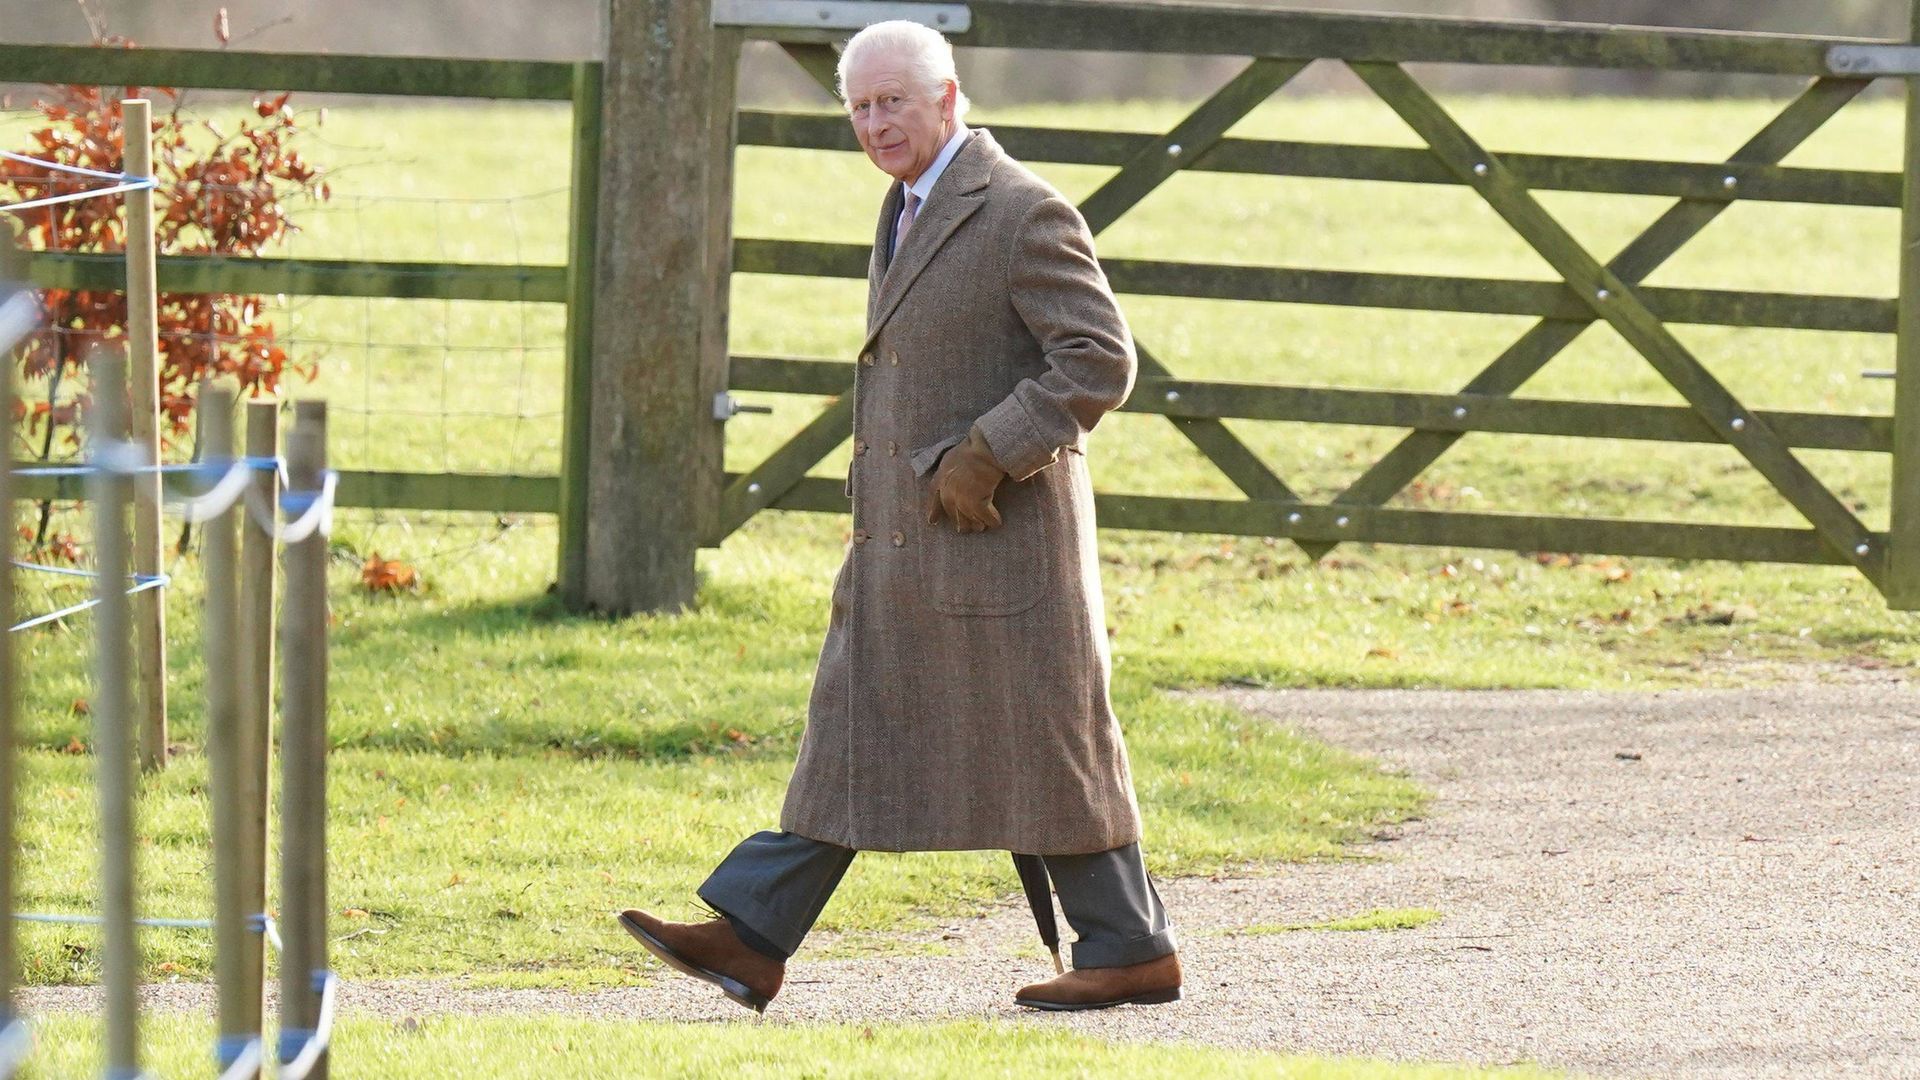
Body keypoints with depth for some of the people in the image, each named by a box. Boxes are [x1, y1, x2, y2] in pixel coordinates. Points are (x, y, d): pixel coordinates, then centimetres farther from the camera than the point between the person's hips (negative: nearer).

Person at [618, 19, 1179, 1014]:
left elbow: (1101, 361, -19)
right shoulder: (912, 208, 14)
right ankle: (749, 940, 3)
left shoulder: (1024, 214, -14)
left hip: (996, 537, -9)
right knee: (850, 736, 5)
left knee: (1046, 749, -1)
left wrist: (986, 458, -21)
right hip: (902, 543, 9)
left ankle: (1131, 952, 9)